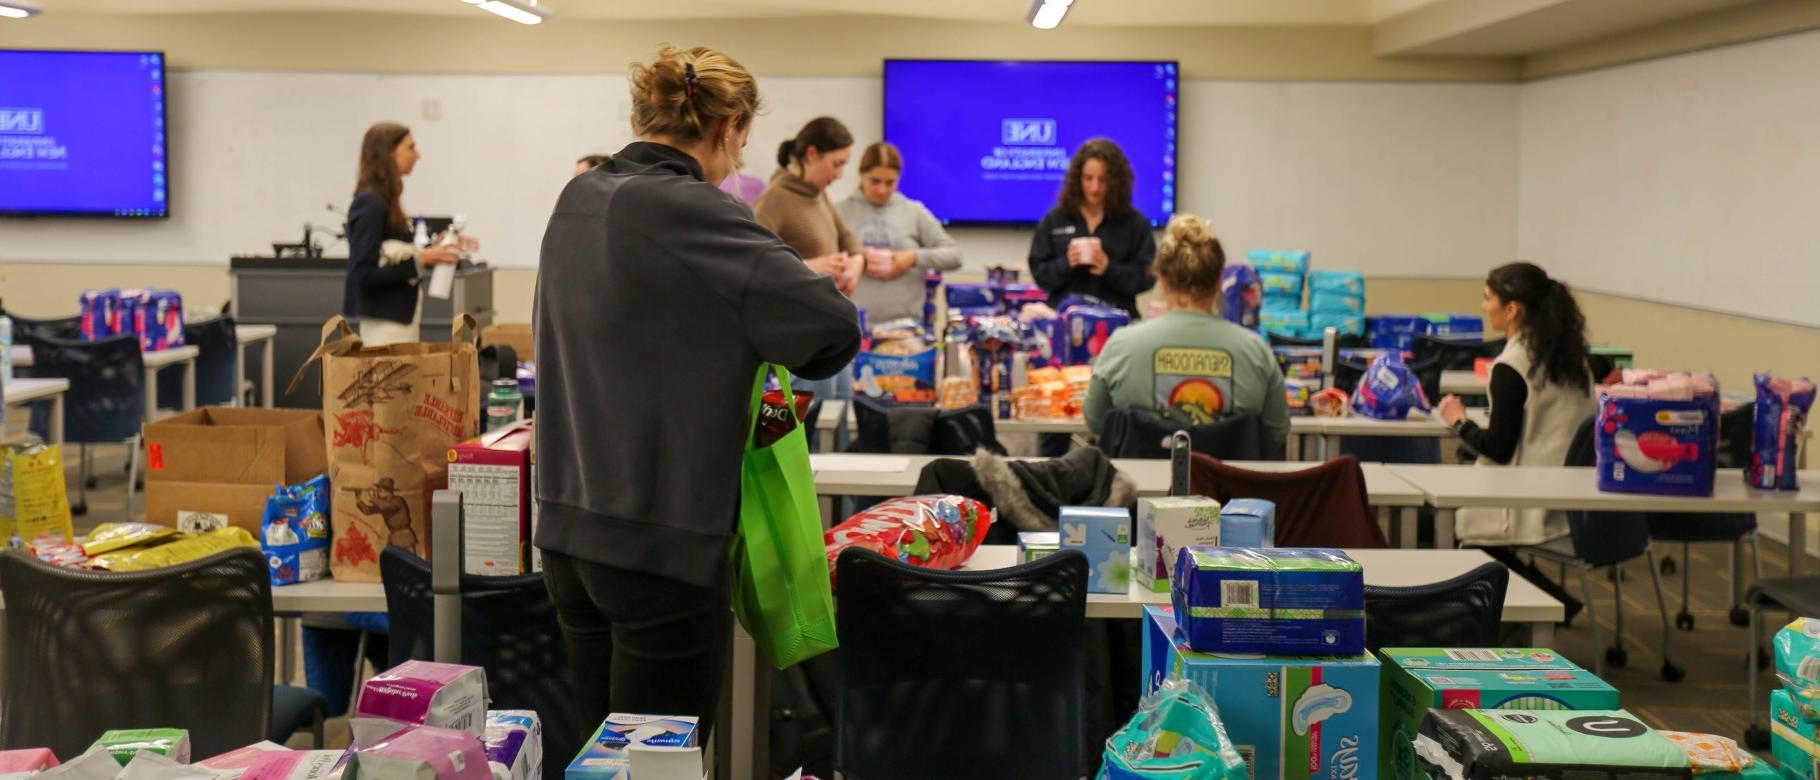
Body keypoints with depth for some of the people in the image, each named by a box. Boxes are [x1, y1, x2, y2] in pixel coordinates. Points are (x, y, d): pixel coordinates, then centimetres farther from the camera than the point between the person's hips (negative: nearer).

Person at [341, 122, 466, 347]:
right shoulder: (369, 204, -15)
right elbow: (364, 275, -20)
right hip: (384, 320, -9)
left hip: (400, 315, 9)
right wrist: (419, 259, -20)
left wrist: (434, 247, 9)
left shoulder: (384, 201, 10)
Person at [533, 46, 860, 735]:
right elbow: (834, 325, -20)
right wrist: (766, 354, 3)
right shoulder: (690, 212, -16)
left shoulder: (576, 202, 7)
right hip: (660, 541, -8)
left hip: (566, 523, 8)